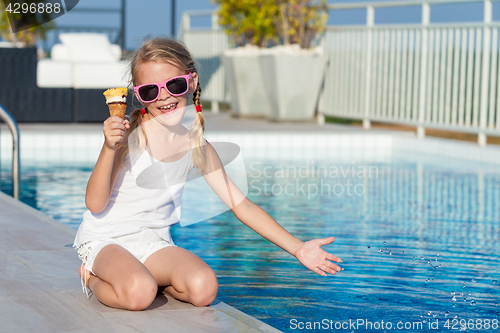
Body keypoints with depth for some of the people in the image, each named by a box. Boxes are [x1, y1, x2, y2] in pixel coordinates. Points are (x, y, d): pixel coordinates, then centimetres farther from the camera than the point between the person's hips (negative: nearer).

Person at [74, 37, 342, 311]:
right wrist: (109, 148, -32)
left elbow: (240, 204, 2)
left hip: (153, 242, 4)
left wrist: (297, 248, -3)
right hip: (105, 239, -4)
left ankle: (149, 277, 7)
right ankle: (92, 277, 1)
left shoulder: (197, 147, -1)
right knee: (138, 293, -32)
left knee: (203, 289, -23)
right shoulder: (130, 133, -15)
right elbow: (95, 204, -16)